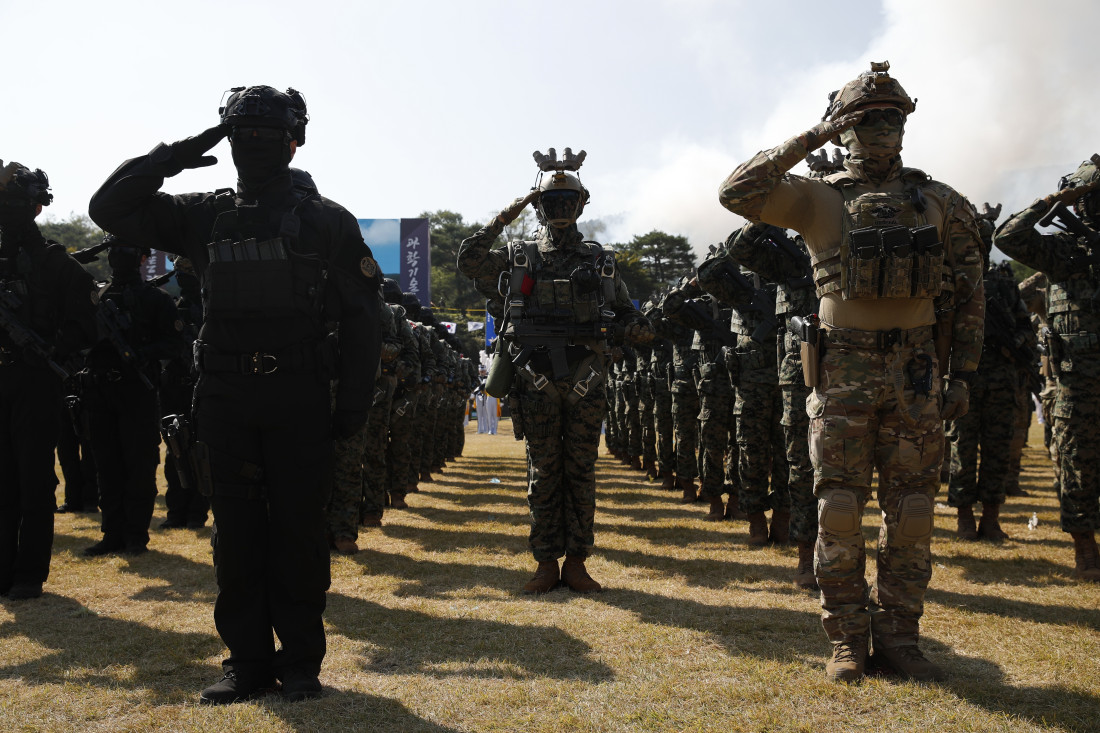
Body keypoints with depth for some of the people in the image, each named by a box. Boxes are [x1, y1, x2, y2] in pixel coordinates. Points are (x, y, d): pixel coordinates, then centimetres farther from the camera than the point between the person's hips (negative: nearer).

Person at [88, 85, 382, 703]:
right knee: (236, 530, 7)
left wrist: (355, 402, -4)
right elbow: (110, 208, 11)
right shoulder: (207, 215, 11)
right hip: (224, 396, 3)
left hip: (299, 396, -3)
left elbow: (362, 317, 1)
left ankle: (301, 661, 15)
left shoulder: (326, 220, 2)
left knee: (299, 528, 3)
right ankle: (248, 661, 18)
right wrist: (173, 158, 0)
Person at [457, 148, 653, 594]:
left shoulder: (600, 260, 12)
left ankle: (576, 561, 12)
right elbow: (469, 264, 0)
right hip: (537, 379, -1)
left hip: (585, 381, 1)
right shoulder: (521, 257, 10)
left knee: (581, 473, 4)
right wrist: (501, 222, -4)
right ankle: (546, 563, 12)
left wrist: (639, 329, -6)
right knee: (543, 473, 4)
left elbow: (624, 311, 17)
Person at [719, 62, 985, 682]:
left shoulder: (942, 204, 11)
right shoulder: (819, 199, 4)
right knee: (840, 508, 0)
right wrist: (807, 141, -10)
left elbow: (969, 296, 13)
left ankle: (898, 634, 17)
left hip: (916, 373, 2)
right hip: (844, 370, -2)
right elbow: (738, 192, -10)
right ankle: (847, 639, 11)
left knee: (911, 510, 4)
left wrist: (963, 374, 6)